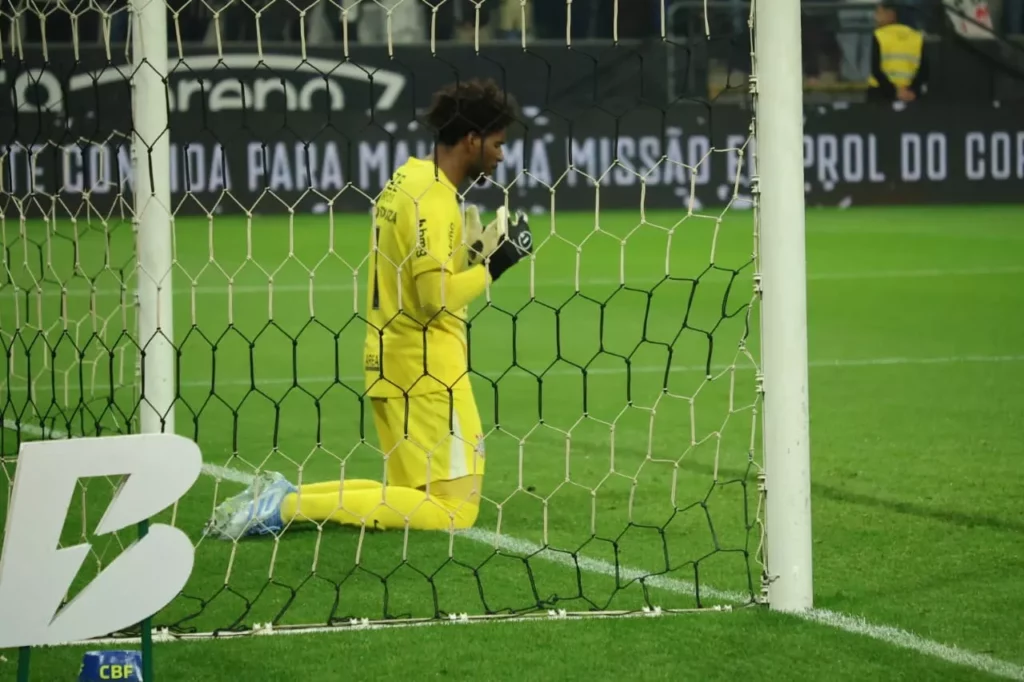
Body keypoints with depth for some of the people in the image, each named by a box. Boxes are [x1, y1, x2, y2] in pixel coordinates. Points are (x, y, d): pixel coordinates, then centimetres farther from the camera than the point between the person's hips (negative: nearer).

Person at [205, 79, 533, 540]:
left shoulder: (407, 178, 13)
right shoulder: (435, 196, -15)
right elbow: (437, 297, -22)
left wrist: (472, 253, 9)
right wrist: (494, 265, -12)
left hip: (390, 363, 10)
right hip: (427, 368, -10)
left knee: (415, 493, 17)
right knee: (454, 508, -7)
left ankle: (283, 497, 6)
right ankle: (289, 507, -14)